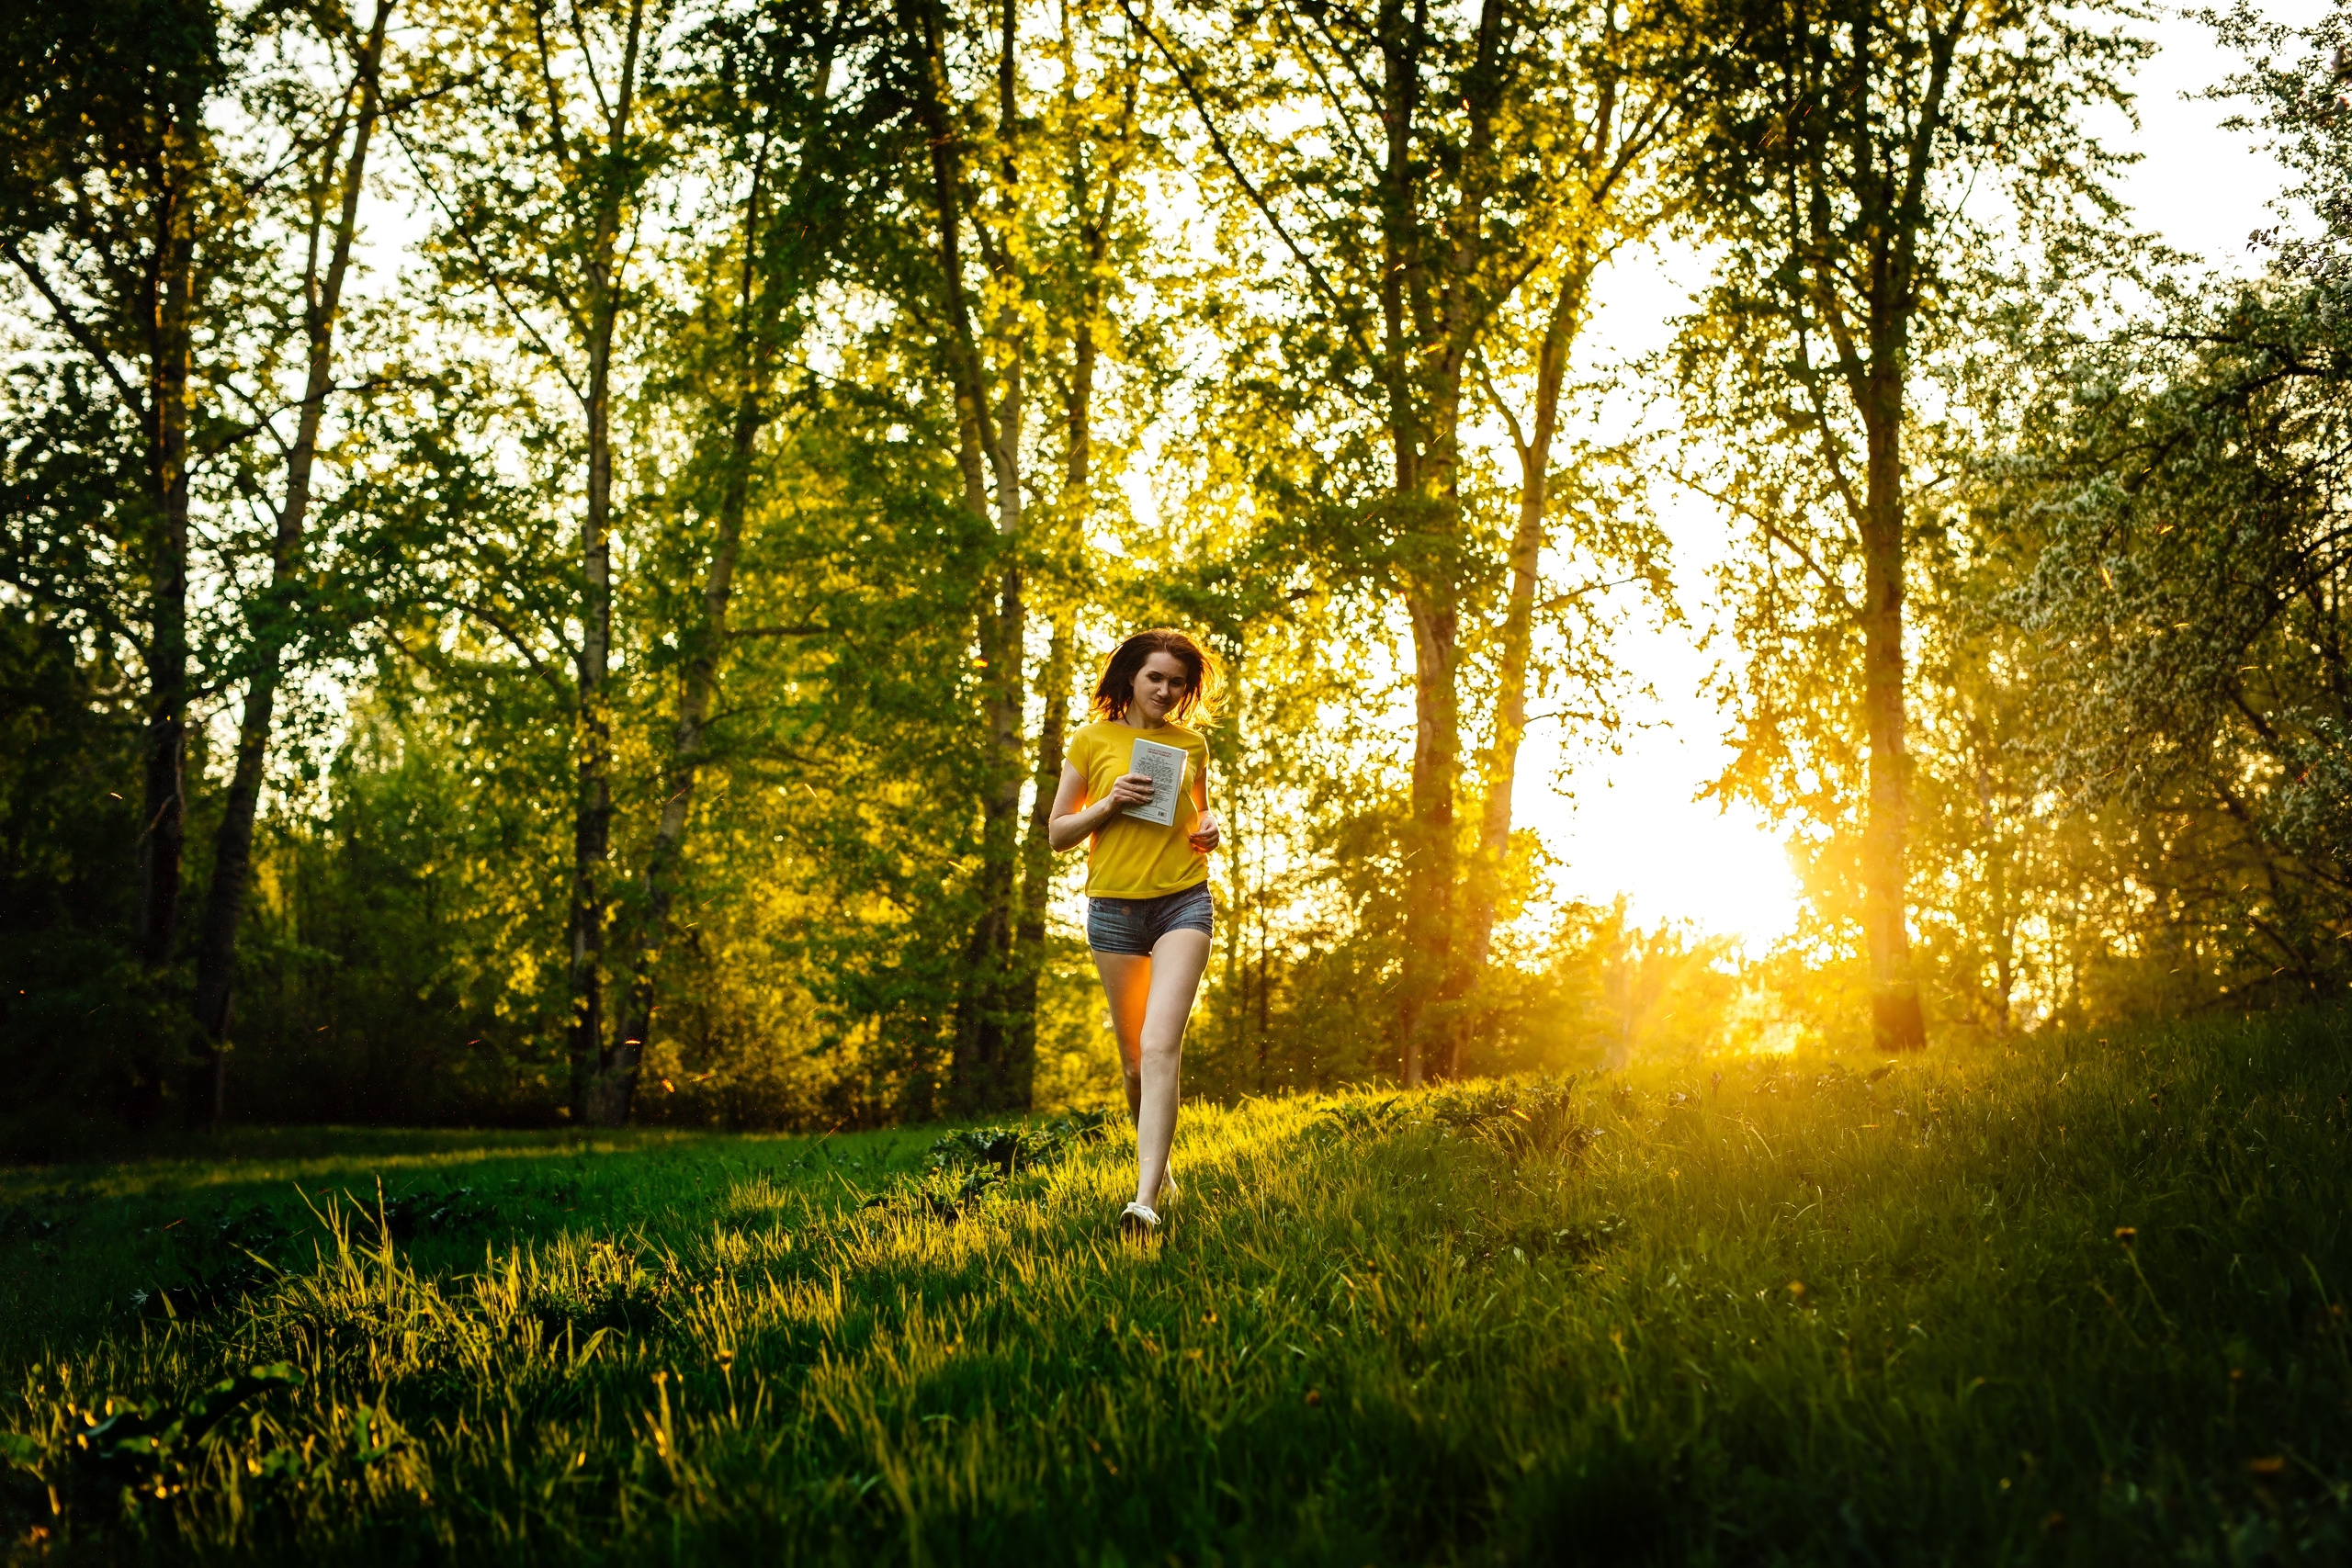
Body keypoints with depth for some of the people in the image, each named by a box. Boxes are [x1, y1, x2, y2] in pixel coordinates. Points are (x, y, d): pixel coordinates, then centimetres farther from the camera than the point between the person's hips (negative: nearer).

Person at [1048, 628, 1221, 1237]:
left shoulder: (1191, 743, 11)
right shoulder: (1092, 741, 4)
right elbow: (1057, 833, 6)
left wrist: (1210, 828, 3)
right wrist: (1109, 803, -10)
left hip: (1183, 902, 0)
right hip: (1115, 906, 0)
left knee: (1160, 1044, -18)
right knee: (1134, 1058, 8)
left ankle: (1146, 1200, -25)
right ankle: (1156, 1158, 36)